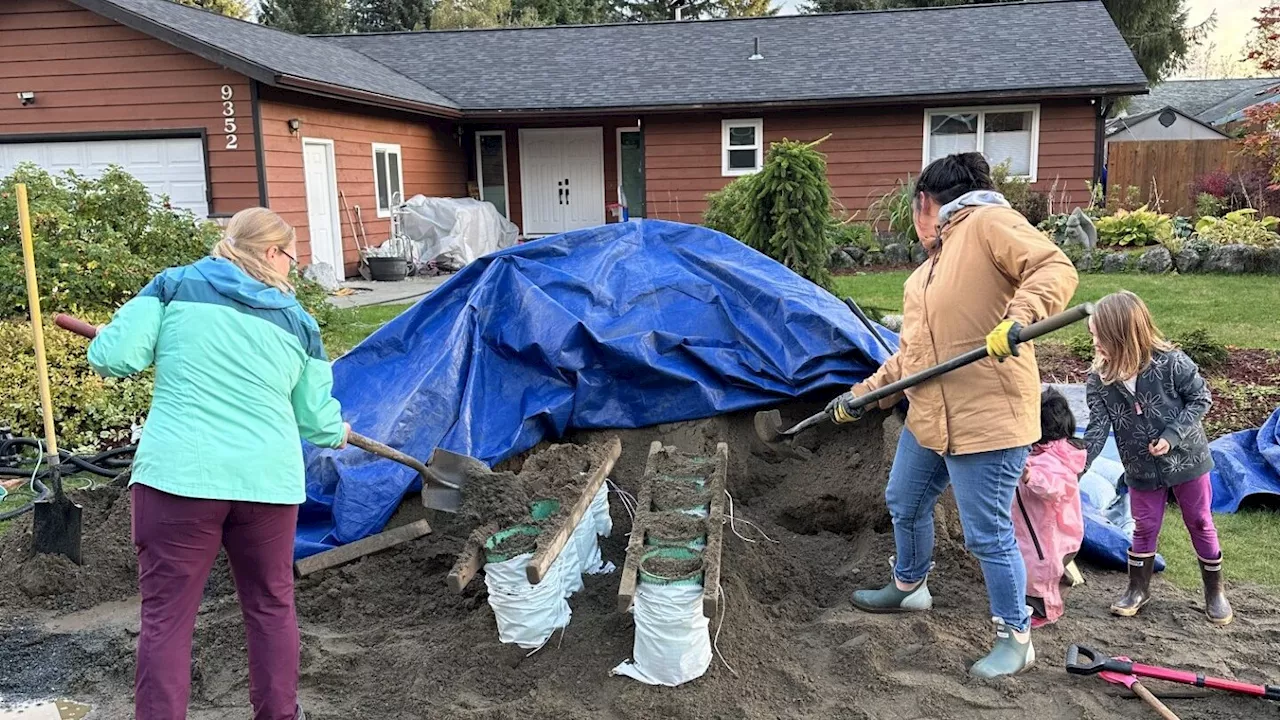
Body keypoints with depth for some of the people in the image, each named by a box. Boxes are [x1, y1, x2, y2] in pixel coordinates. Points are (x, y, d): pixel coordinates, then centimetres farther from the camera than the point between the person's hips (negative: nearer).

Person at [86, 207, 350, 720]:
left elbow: (113, 357, -4)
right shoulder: (297, 320, 9)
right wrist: (337, 433, 36)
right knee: (272, 606, 18)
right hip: (268, 479, 2)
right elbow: (316, 417, 14)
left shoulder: (175, 286, 3)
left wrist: (107, 346, 20)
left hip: (178, 475, -2)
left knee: (165, 616, 6)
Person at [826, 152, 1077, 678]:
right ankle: (909, 586, 47)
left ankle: (1016, 638, 18)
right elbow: (910, 353, 21)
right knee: (904, 503, 23)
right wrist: (860, 396, 19)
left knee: (988, 534, -2)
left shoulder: (989, 222, -8)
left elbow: (1056, 269, -21)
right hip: (928, 416, 10)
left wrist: (1018, 318, -37)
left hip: (987, 418, -10)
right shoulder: (930, 267, 19)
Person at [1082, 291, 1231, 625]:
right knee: (1144, 528, 11)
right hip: (1142, 469, 2)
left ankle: (1214, 590, 31)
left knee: (1200, 524, 13)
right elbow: (1097, 429, -14)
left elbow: (1201, 399, -11)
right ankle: (1139, 588, 29)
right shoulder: (1098, 380, -14)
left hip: (1186, 458, -2)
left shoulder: (1170, 362, -22)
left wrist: (1172, 436, -22)